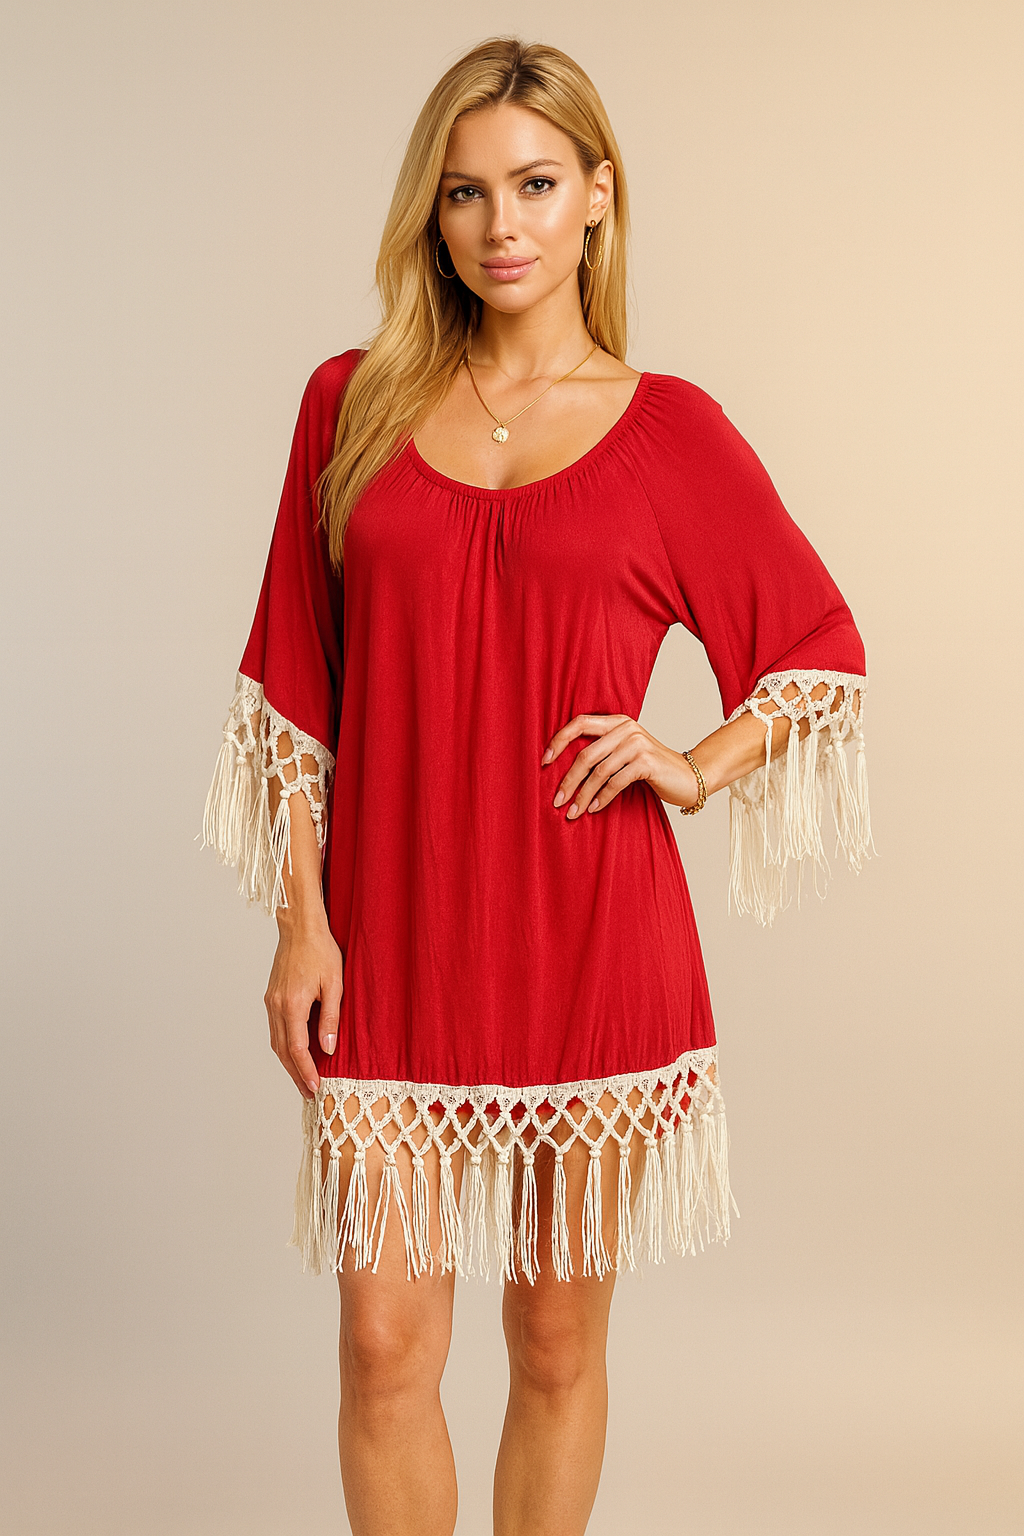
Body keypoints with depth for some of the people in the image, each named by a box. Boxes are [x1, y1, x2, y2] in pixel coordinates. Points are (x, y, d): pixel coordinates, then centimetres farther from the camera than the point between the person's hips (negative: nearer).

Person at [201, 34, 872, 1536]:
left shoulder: (669, 430, 1)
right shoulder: (354, 402, 5)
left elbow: (827, 648, 11)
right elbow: (297, 683, 6)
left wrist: (698, 766, -5)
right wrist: (301, 919, -1)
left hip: (592, 935, 0)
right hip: (391, 941, 1)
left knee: (559, 1341, 10)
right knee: (386, 1344, 0)